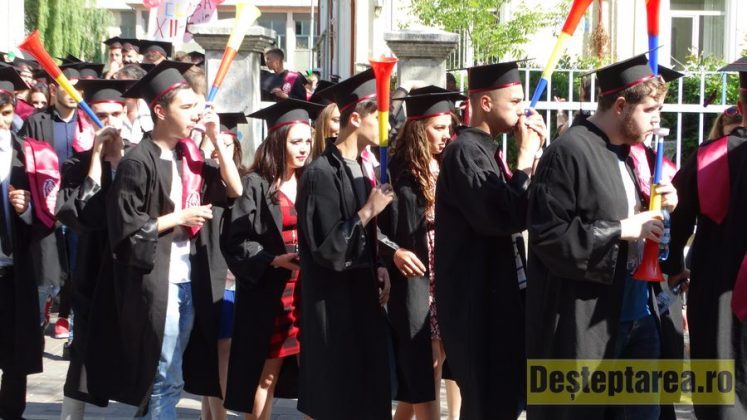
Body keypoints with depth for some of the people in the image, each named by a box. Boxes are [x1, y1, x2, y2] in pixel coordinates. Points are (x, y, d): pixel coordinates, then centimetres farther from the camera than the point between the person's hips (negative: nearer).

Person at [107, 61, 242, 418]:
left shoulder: (188, 155, 10)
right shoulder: (138, 162, -12)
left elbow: (235, 190, 6)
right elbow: (125, 226, -15)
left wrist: (216, 139, 0)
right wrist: (179, 217, -11)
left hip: (188, 278, 7)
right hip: (156, 281, -7)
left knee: (172, 378, 13)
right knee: (166, 379, -2)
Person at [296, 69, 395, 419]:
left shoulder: (360, 170, 10)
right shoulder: (321, 173, -17)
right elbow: (325, 249, -21)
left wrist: (379, 269, 2)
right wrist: (368, 212, -21)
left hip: (362, 297, 8)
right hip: (333, 305, -8)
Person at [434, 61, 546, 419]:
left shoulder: (486, 150, 13)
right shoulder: (465, 151, -17)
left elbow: (523, 211, 16)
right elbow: (502, 217, -27)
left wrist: (534, 154, 4)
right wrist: (525, 157, -17)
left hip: (494, 296, 10)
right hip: (477, 301, -10)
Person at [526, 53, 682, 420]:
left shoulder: (628, 153, 14)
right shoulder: (570, 152, -14)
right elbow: (547, 234, -21)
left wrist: (659, 209, 3)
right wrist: (621, 230, -20)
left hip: (640, 317, 9)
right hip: (586, 322, -8)